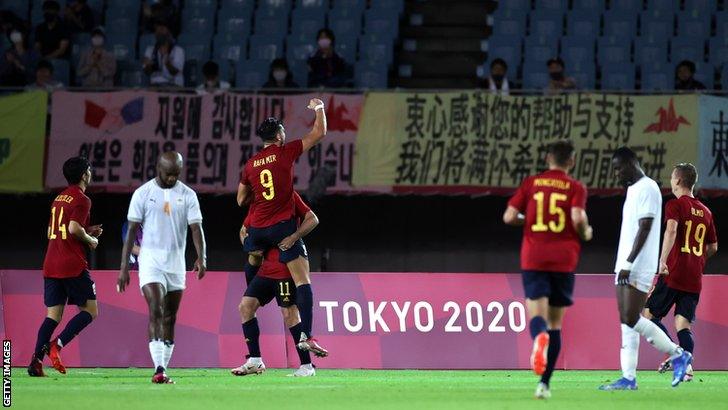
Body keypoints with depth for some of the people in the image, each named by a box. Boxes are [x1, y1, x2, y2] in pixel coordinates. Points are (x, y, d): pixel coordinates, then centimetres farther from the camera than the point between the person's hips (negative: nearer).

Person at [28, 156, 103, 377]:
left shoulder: (58, 199, 19)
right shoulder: (81, 200, -7)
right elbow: (74, 228, -20)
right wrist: (91, 240, -1)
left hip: (51, 266, 8)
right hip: (73, 265, -8)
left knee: (53, 315, 6)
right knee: (89, 311, 0)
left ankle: (36, 361, -8)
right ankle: (56, 345, -16)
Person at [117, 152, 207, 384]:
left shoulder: (187, 195, 3)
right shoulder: (143, 194, -2)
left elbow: (196, 227, -6)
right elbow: (132, 230, 0)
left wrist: (202, 257, -23)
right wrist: (124, 266, -3)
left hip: (176, 262, 3)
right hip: (151, 260, -3)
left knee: (170, 318, 8)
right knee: (155, 311, -17)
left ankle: (163, 369, 15)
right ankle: (159, 369, -25)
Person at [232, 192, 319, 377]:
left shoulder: (290, 196, -5)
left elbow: (313, 220, -9)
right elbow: (244, 231, 27)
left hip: (285, 269, -7)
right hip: (266, 269, 7)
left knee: (289, 313, -8)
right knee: (246, 305, 0)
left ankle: (307, 366, -2)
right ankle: (255, 361, 5)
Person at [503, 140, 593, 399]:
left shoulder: (531, 183, 7)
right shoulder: (575, 188, 2)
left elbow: (509, 217, 2)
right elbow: (578, 217, -15)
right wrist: (585, 234, 6)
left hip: (533, 258, 0)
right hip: (564, 259, 0)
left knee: (537, 315, -7)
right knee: (555, 322, 10)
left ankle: (539, 337, -46)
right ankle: (544, 382, 5)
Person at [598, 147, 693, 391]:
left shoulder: (647, 188, -11)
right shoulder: (632, 190, 19)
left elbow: (645, 228, -18)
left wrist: (628, 264, -22)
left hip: (638, 268, -10)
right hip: (625, 268, 10)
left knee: (631, 319, -12)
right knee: (626, 322, 4)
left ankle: (678, 355, -1)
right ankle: (629, 378, 3)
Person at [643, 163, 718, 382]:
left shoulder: (674, 205, -4)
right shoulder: (705, 212, 15)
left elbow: (672, 230, -23)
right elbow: (713, 247, 22)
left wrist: (663, 260, -30)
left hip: (673, 274, -6)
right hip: (695, 279, 6)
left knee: (649, 314, 3)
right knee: (683, 324, 6)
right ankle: (686, 365, -12)